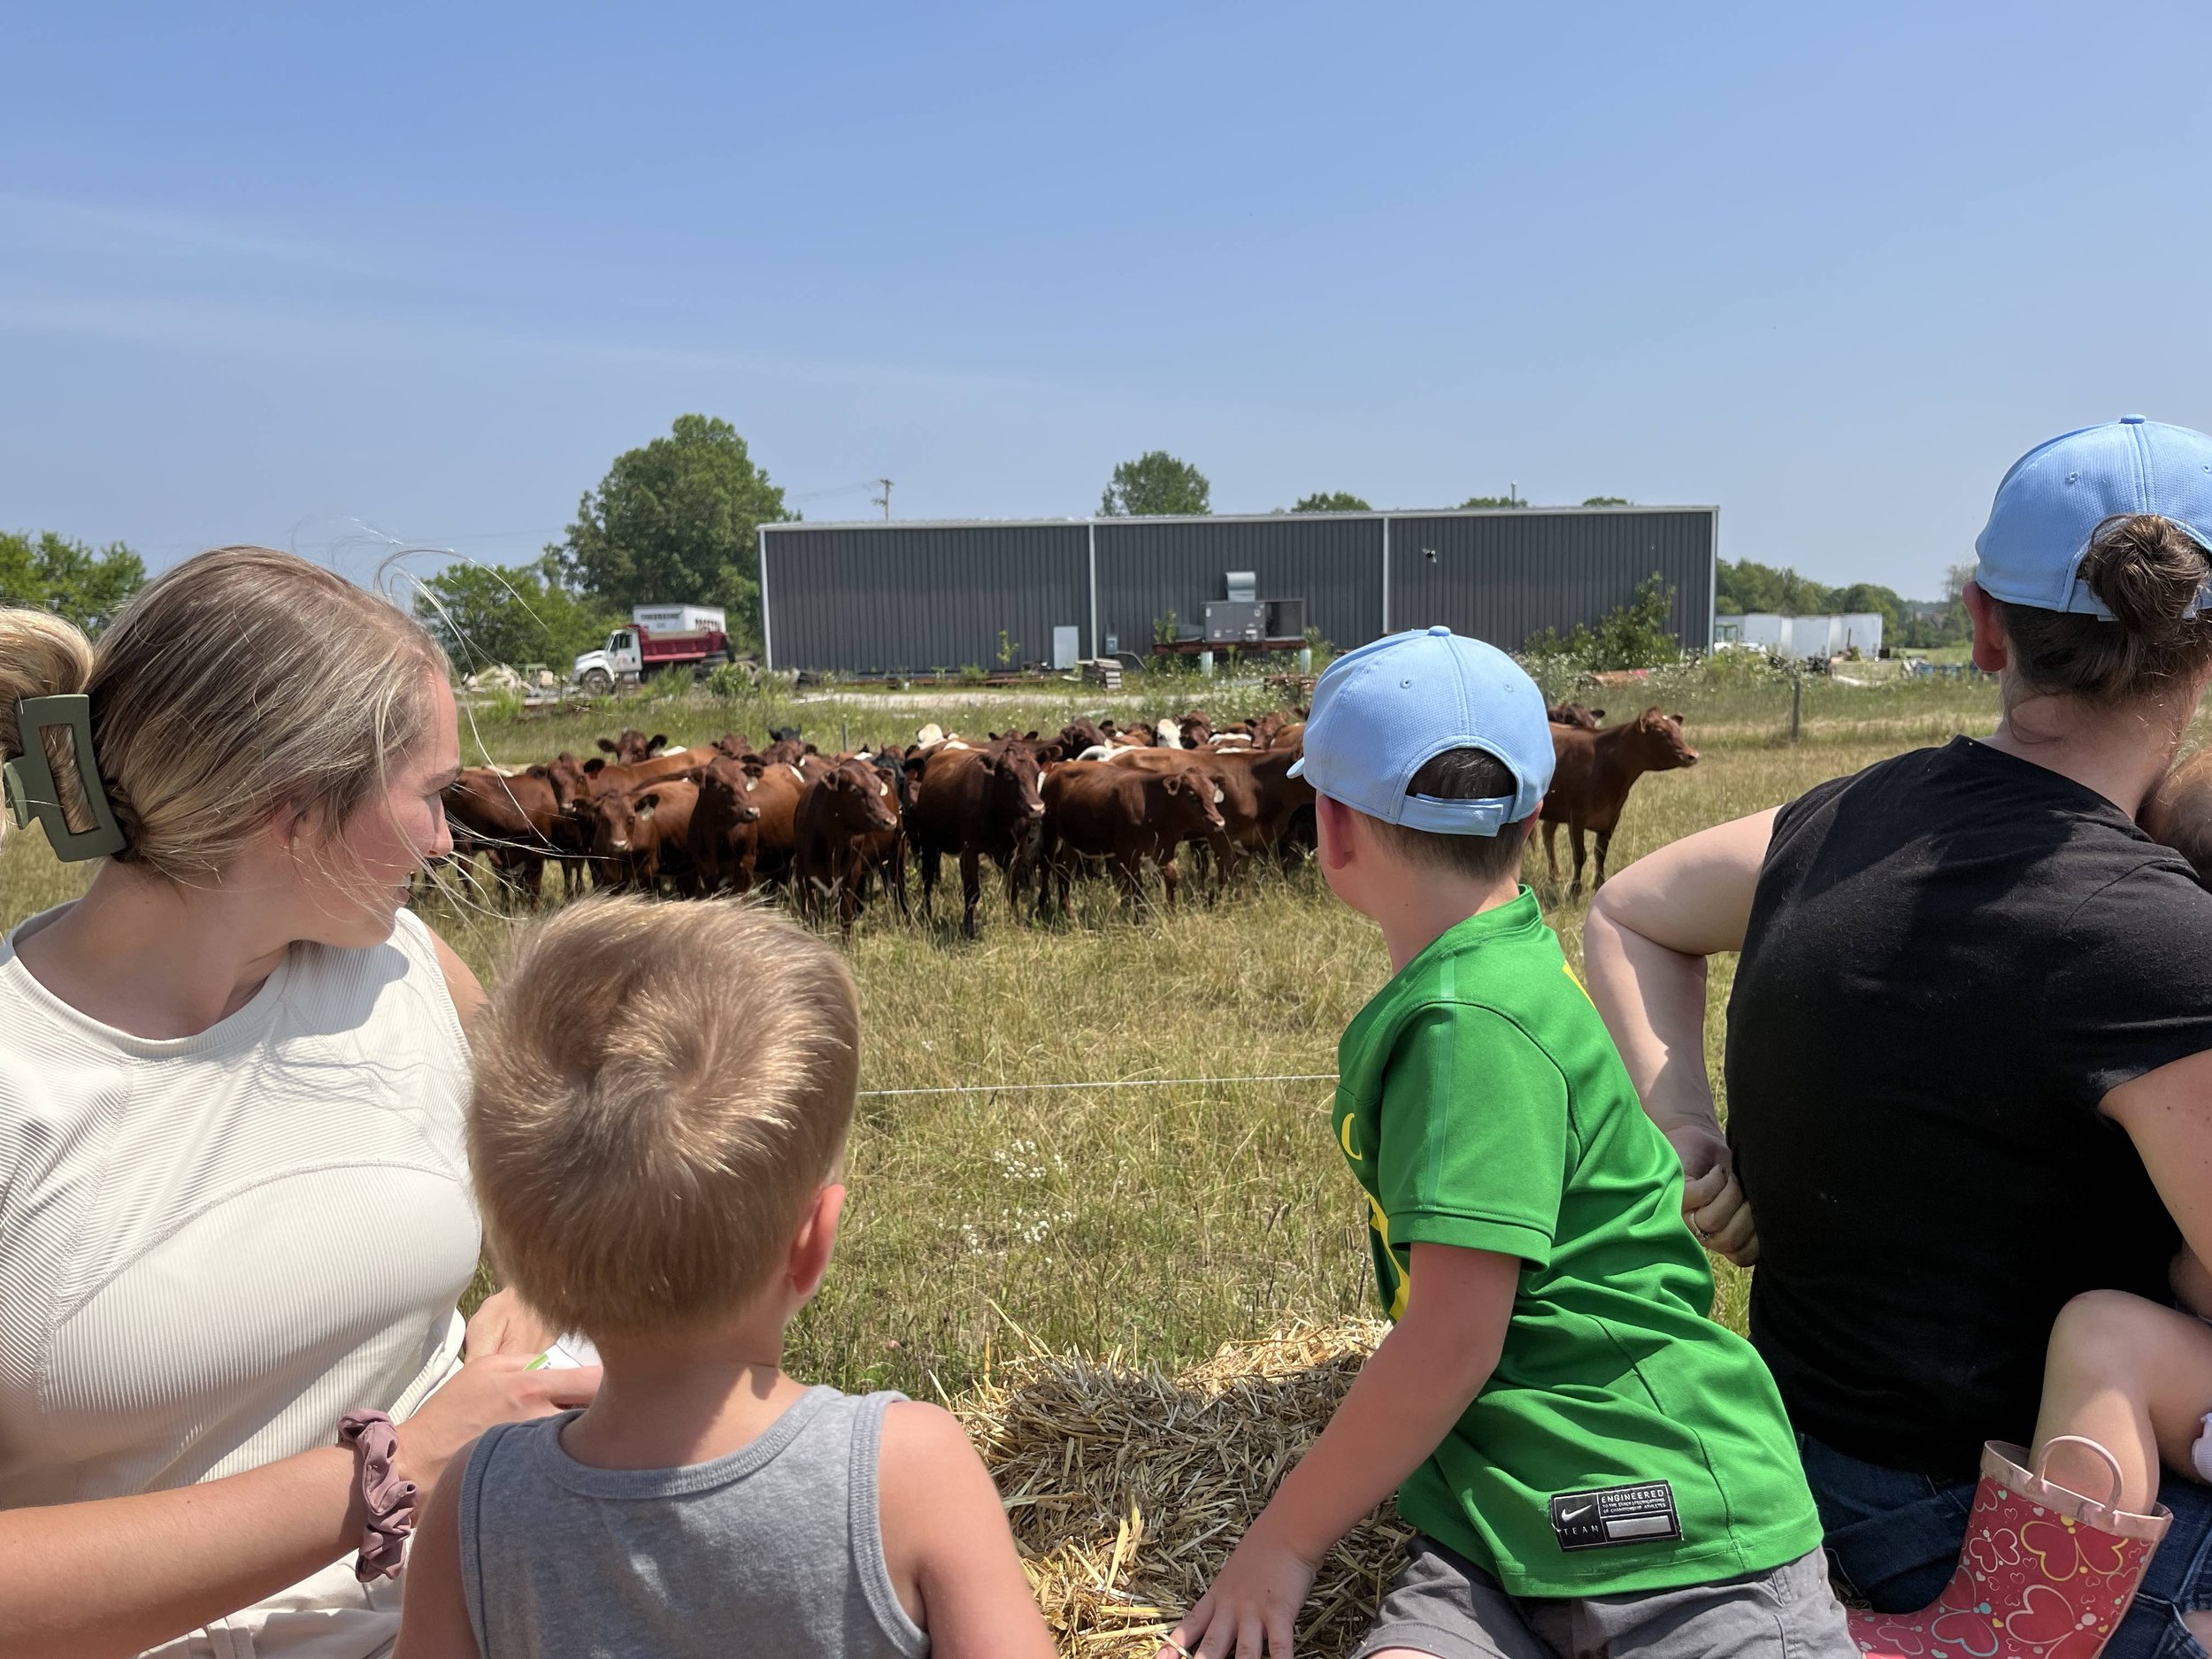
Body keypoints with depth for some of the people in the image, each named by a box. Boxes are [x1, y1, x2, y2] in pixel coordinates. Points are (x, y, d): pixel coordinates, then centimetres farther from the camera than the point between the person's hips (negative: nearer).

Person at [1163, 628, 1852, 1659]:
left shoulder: (1471, 1020, -19)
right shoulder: (1510, 960, 9)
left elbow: (1450, 1344, -20)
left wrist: (1284, 1542, -7)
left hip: (1663, 1535, -7)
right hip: (1497, 1531, 7)